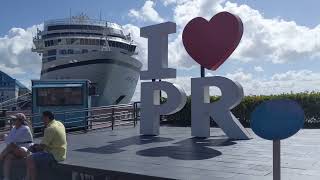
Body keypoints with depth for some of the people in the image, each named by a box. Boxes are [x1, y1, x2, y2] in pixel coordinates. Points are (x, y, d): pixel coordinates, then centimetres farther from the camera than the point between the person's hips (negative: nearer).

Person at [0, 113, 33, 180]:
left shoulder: (25, 129, -14)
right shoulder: (13, 128, 10)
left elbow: (13, 140, -18)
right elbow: (9, 140, 5)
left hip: (25, 151, -6)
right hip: (16, 152, 6)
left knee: (11, 145, -33)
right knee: (7, 157, -24)